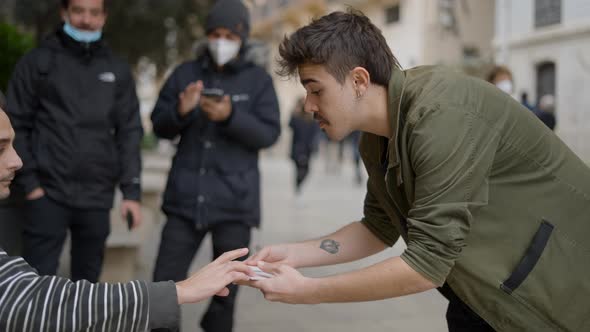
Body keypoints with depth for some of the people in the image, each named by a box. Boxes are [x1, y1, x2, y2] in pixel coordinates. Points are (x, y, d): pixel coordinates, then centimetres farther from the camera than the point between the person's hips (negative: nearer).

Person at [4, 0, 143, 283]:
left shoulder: (117, 71, 10)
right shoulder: (37, 62, 3)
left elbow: (129, 132, 9)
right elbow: (16, 125, 1)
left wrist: (131, 191, 1)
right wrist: (28, 181, -8)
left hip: (97, 196, 3)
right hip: (48, 193, -2)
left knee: (87, 279, 11)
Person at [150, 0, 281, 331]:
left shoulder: (258, 80, 1)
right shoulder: (186, 73, 5)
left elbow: (268, 134, -6)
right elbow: (160, 126, 6)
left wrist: (230, 116, -22)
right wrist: (181, 110, -15)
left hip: (235, 199, -1)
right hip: (186, 196, 2)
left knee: (226, 288, 6)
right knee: (165, 283, 0)